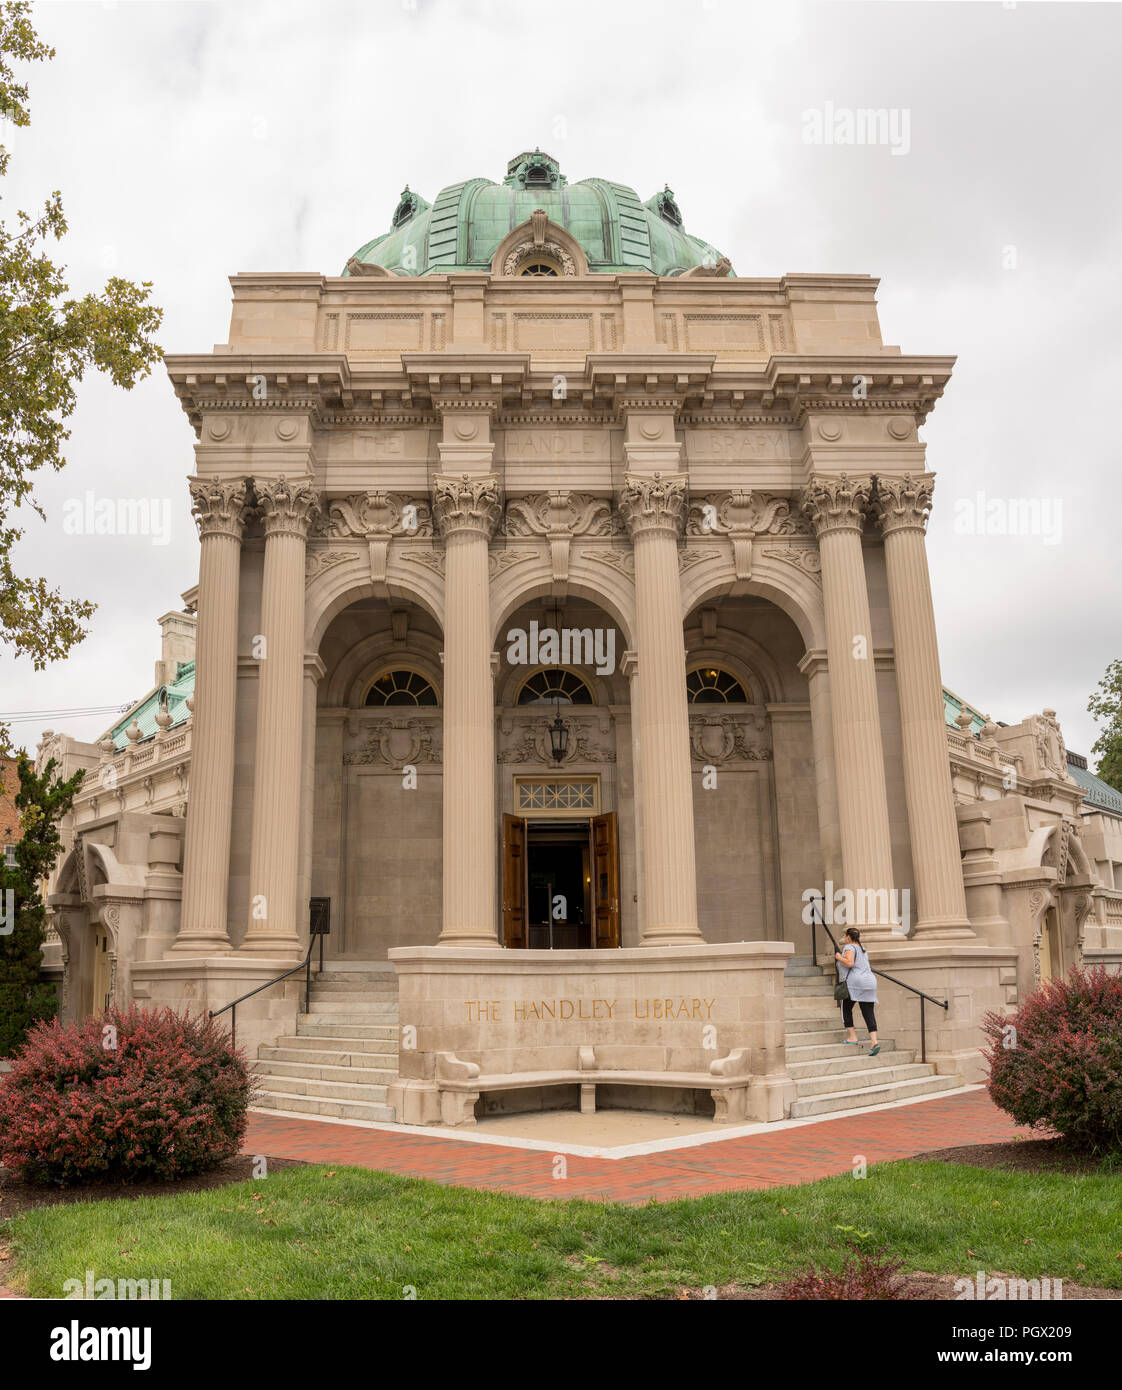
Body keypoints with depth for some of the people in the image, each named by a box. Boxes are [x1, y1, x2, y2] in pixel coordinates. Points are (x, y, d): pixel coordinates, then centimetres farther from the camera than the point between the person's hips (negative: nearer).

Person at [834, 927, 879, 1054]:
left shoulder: (849, 947, -4)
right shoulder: (862, 948, 22)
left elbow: (849, 963, -20)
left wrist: (839, 958, -3)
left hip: (855, 982, -7)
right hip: (870, 982, 7)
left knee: (846, 1009, 9)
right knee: (869, 1013, 1)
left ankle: (852, 1037, 4)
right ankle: (874, 1041, -12)